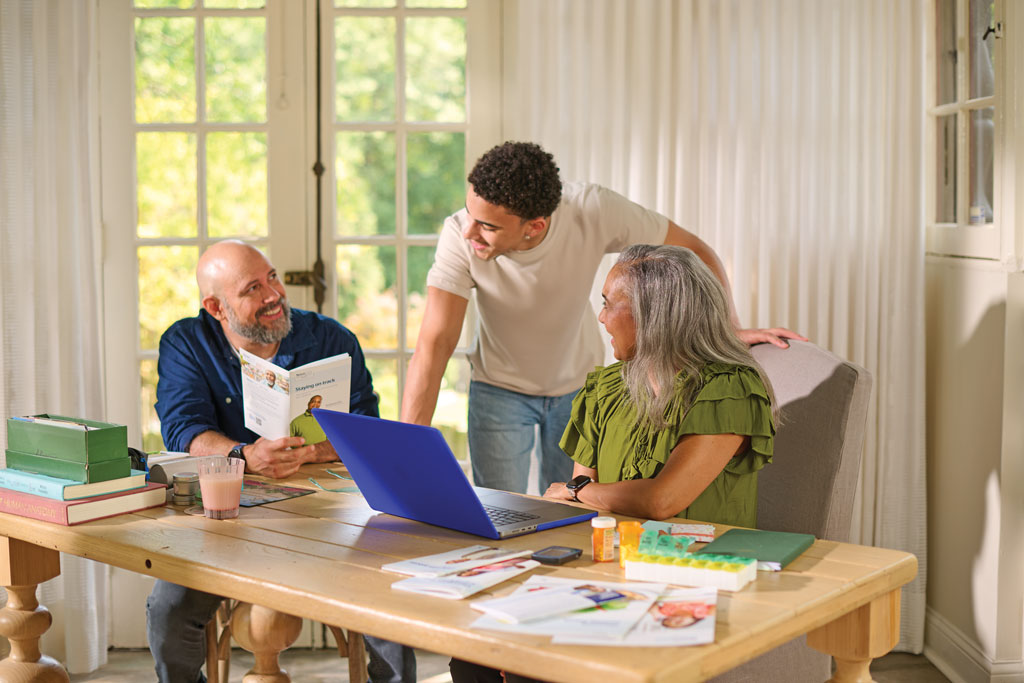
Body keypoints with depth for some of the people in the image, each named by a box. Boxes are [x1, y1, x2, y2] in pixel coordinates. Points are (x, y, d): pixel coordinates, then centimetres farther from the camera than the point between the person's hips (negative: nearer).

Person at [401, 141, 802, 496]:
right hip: (500, 387, -1)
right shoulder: (459, 236, -31)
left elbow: (692, 251, -16)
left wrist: (730, 328, -27)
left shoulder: (594, 211, -31)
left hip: (580, 383, 1)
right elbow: (435, 345, -33)